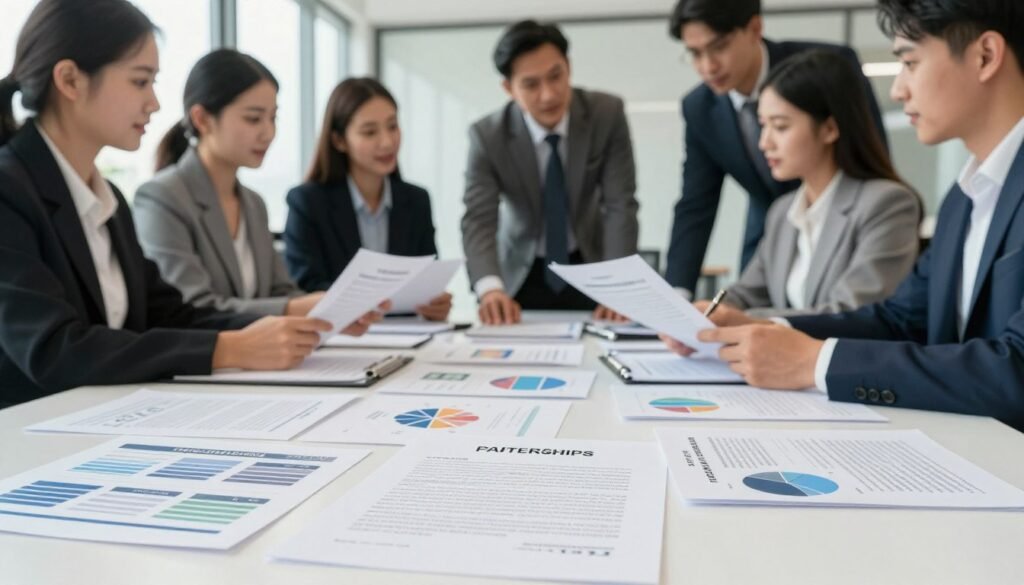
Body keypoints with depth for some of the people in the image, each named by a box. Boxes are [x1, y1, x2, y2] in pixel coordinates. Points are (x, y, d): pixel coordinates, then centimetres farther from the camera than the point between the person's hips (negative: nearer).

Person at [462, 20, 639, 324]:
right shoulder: (487, 136, -17)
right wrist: (490, 288, -43)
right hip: (523, 273, 0)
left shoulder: (607, 114, -15)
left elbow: (620, 205, -17)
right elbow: (479, 220, -24)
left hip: (590, 268, 1)